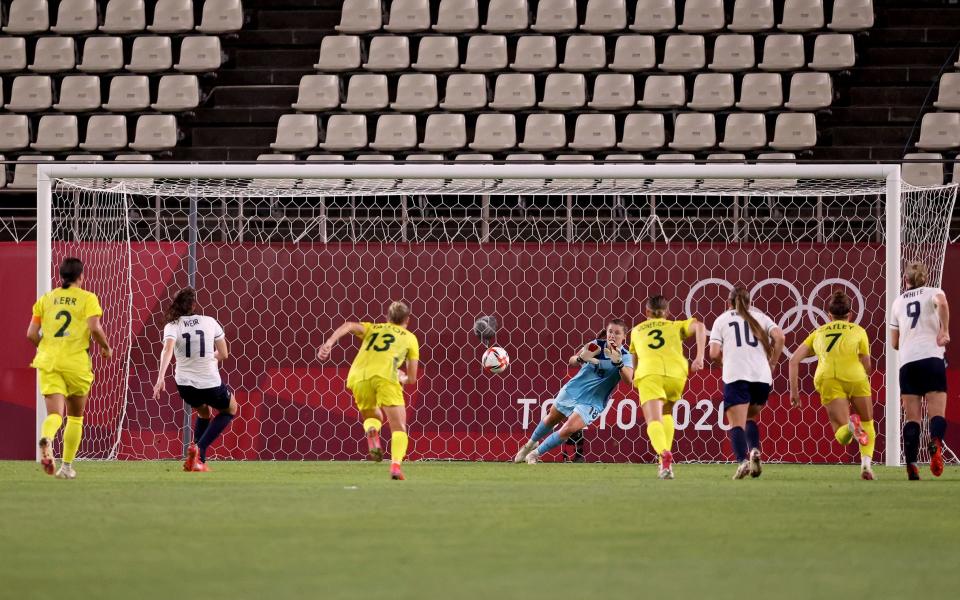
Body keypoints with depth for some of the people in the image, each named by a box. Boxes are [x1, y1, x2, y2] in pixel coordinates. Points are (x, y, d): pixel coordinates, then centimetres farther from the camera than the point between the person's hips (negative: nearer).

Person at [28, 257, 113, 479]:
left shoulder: (46, 299, 10)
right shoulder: (87, 298, 0)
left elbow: (31, 334, 8)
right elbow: (95, 328, -14)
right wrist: (106, 348, 4)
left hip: (48, 361, 2)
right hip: (76, 363, -2)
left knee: (55, 413, -6)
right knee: (75, 417, 15)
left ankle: (46, 438, -40)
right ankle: (66, 466, 15)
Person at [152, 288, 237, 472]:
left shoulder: (172, 326, -4)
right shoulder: (209, 322, -3)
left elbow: (167, 350, -24)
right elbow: (223, 354, 4)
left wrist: (160, 379, -32)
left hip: (185, 385, 3)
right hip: (210, 383, -3)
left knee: (203, 412, 34)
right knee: (230, 409, 26)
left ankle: (198, 459, 20)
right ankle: (199, 448, 5)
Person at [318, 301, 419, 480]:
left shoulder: (372, 328, 31)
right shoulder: (410, 338, 26)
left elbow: (349, 326, 8)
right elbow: (412, 379, 24)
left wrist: (329, 343, -5)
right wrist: (402, 379, 47)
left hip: (358, 377, 3)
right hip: (385, 376, -3)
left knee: (373, 417, 27)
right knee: (399, 428, 1)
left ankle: (371, 432, -10)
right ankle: (395, 464, -27)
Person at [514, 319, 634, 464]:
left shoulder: (625, 357, -16)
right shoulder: (596, 345, -10)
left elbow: (628, 379, -33)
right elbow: (571, 361, -5)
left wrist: (618, 362, -49)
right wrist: (581, 358, -29)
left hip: (591, 402, -3)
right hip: (573, 390, 3)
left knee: (568, 429, -19)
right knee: (552, 419, 21)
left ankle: (536, 453, 2)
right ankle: (531, 443, 51)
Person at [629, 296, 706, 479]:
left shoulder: (637, 331, 30)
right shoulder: (676, 326, 26)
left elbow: (633, 360, 40)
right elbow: (699, 326, 7)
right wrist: (699, 357, 1)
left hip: (648, 374, -1)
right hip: (676, 372, 1)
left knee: (653, 421, -14)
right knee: (666, 413, 26)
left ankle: (664, 454, -46)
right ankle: (666, 463, 10)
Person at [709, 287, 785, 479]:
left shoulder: (722, 320, 14)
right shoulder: (759, 317, 18)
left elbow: (714, 353, 2)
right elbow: (779, 337, 0)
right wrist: (772, 363, 11)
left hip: (735, 377, -3)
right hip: (762, 376, 3)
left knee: (737, 424, -4)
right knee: (750, 418, 22)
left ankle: (742, 460, -27)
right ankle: (754, 450, -5)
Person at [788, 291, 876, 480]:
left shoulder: (818, 333, 26)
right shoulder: (858, 330, 21)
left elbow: (794, 360, 17)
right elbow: (867, 367, 21)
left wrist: (794, 390, 18)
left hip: (826, 378, 1)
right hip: (854, 375, -1)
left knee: (842, 436, -1)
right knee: (867, 424, 19)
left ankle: (850, 426, -36)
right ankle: (866, 462, -4)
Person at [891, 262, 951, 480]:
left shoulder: (898, 302, 19)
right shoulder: (933, 292, 9)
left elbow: (895, 343, 21)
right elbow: (942, 303, -18)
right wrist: (944, 330, -10)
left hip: (907, 363, 3)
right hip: (931, 357, -3)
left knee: (912, 419, 4)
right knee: (937, 414, -7)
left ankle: (911, 465, -12)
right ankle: (936, 442, -39)